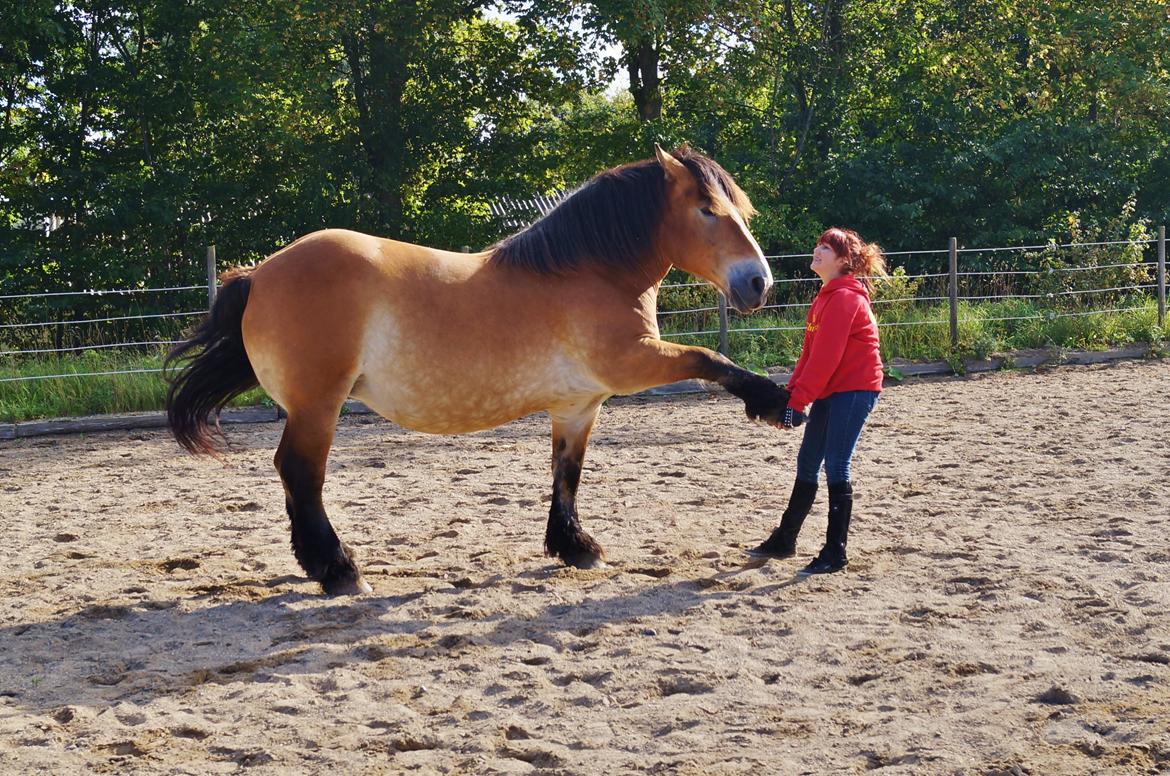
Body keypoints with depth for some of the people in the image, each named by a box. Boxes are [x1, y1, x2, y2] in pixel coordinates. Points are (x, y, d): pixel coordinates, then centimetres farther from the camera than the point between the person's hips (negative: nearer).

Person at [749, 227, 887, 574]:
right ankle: (784, 541, 26)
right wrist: (791, 392, 7)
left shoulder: (844, 298, -16)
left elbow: (825, 358, -22)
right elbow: (810, 352, 16)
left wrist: (798, 401, -22)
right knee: (807, 464, 15)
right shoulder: (827, 296, 15)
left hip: (853, 389, -10)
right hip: (830, 391, 10)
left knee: (836, 467, -9)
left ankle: (835, 553, -3)